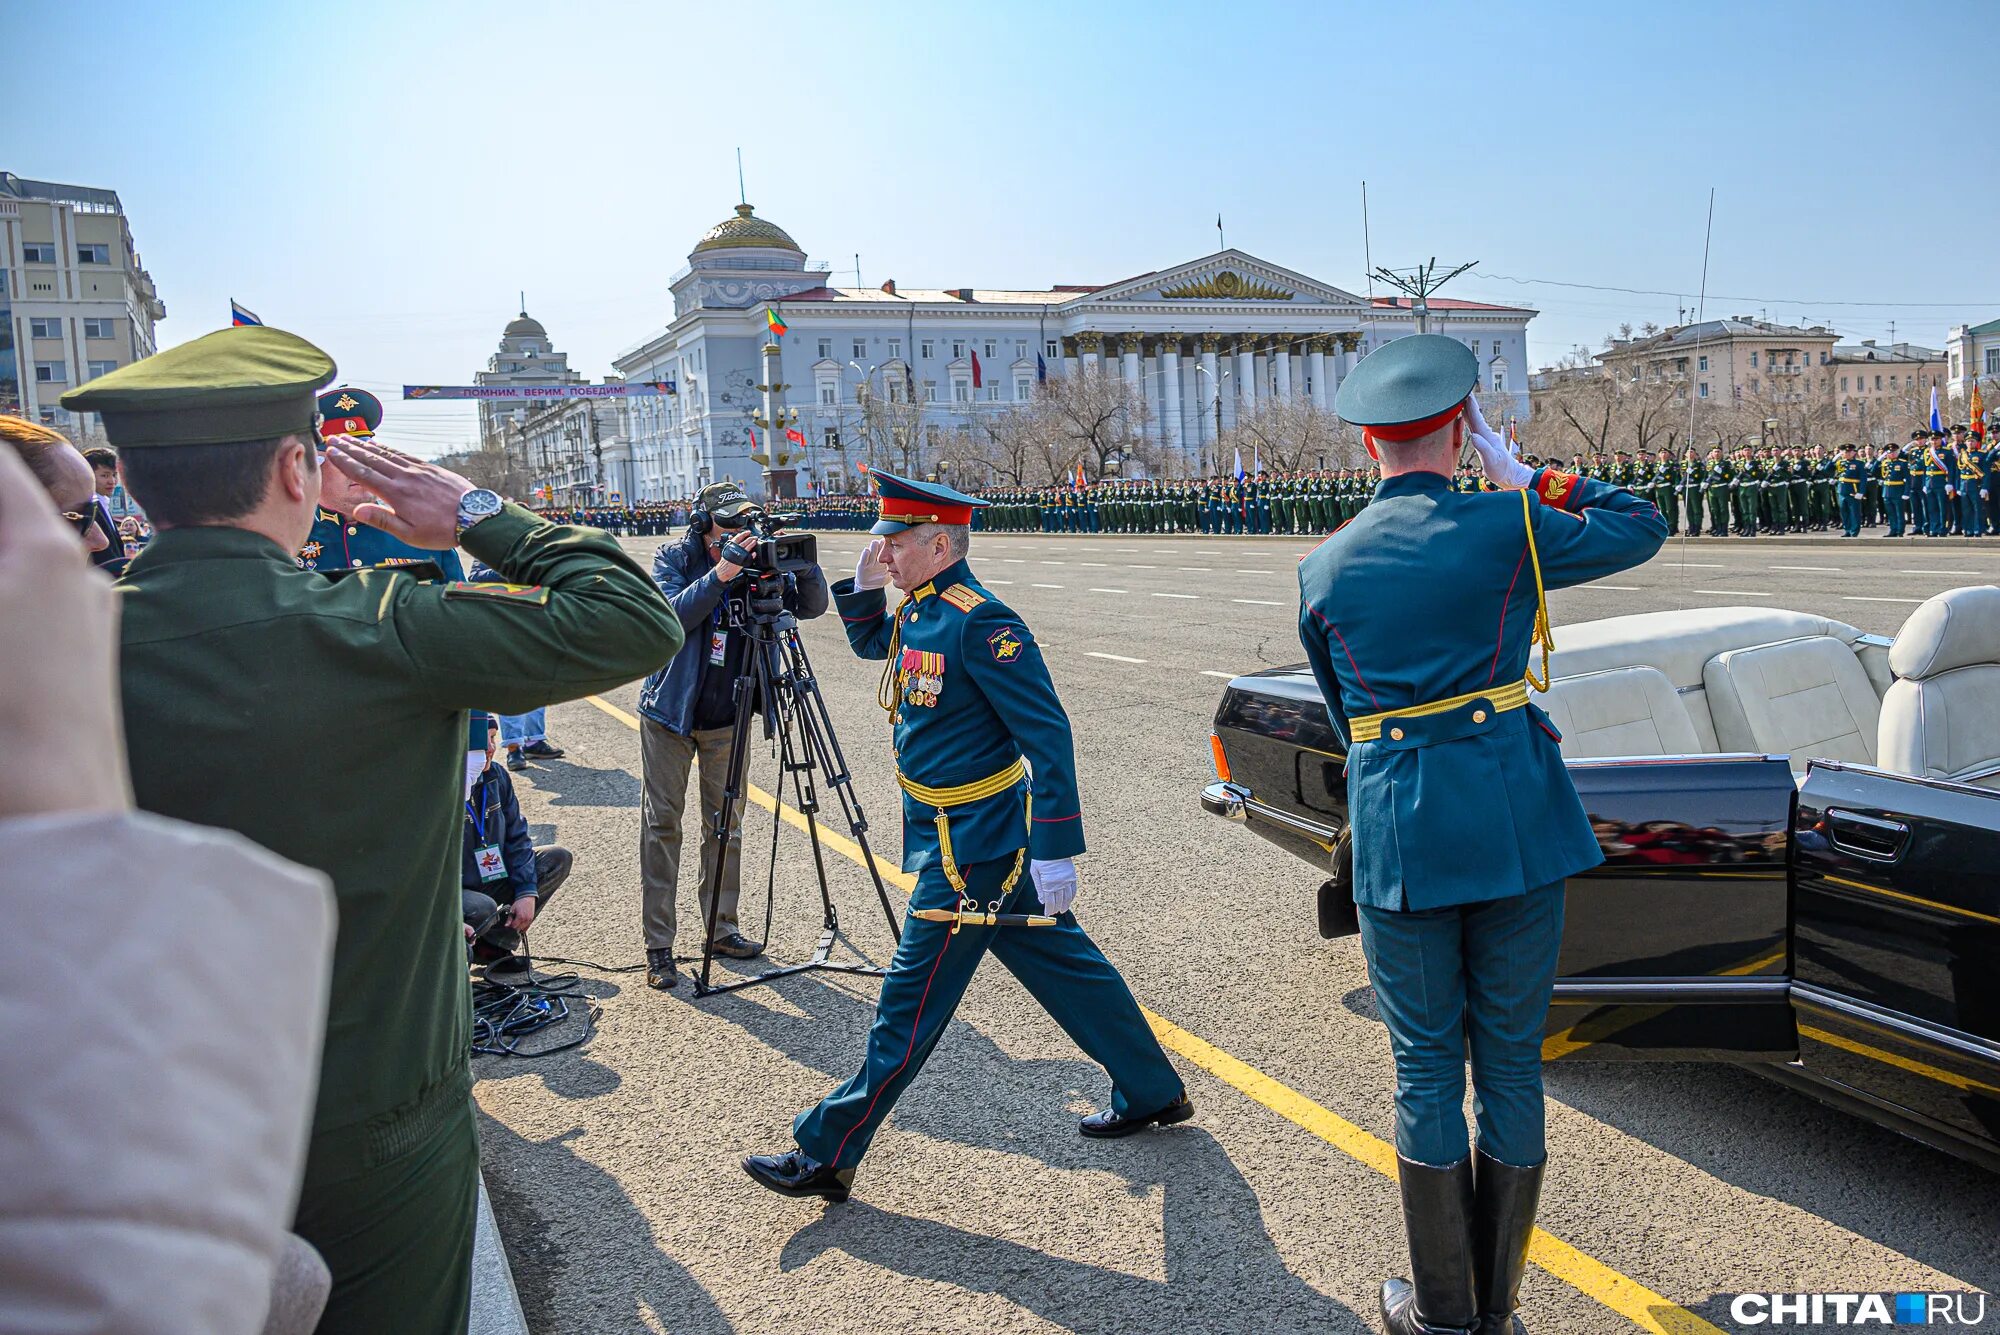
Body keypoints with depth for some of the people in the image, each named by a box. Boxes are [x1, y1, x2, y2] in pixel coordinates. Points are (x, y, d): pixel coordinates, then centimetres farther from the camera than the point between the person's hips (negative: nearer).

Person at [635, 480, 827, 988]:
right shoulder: (671, 559, -9)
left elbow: (811, 606, -6)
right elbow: (671, 615, -26)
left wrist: (804, 567, -25)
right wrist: (719, 575, -38)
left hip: (727, 718, 3)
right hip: (670, 714, -3)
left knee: (725, 826, 10)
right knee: (662, 825, 1)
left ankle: (721, 929, 24)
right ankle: (658, 945, 8)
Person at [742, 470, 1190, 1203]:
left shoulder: (979, 623, -21)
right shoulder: (918, 613, 7)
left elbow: (1048, 736, -23)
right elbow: (870, 645, 29)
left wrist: (1055, 851, -26)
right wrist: (863, 588, 9)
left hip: (971, 847, -10)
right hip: (985, 841, 10)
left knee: (911, 1000, -1)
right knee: (1063, 962, 18)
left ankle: (826, 1154, 10)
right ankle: (1152, 1093, 33)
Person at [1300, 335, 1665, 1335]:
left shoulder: (1322, 570, 2)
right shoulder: (1507, 528, -5)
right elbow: (1642, 529, 12)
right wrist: (1531, 480, 18)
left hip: (1394, 830, 1)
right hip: (1517, 821, 0)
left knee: (1427, 1066, 12)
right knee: (1510, 1059, 12)